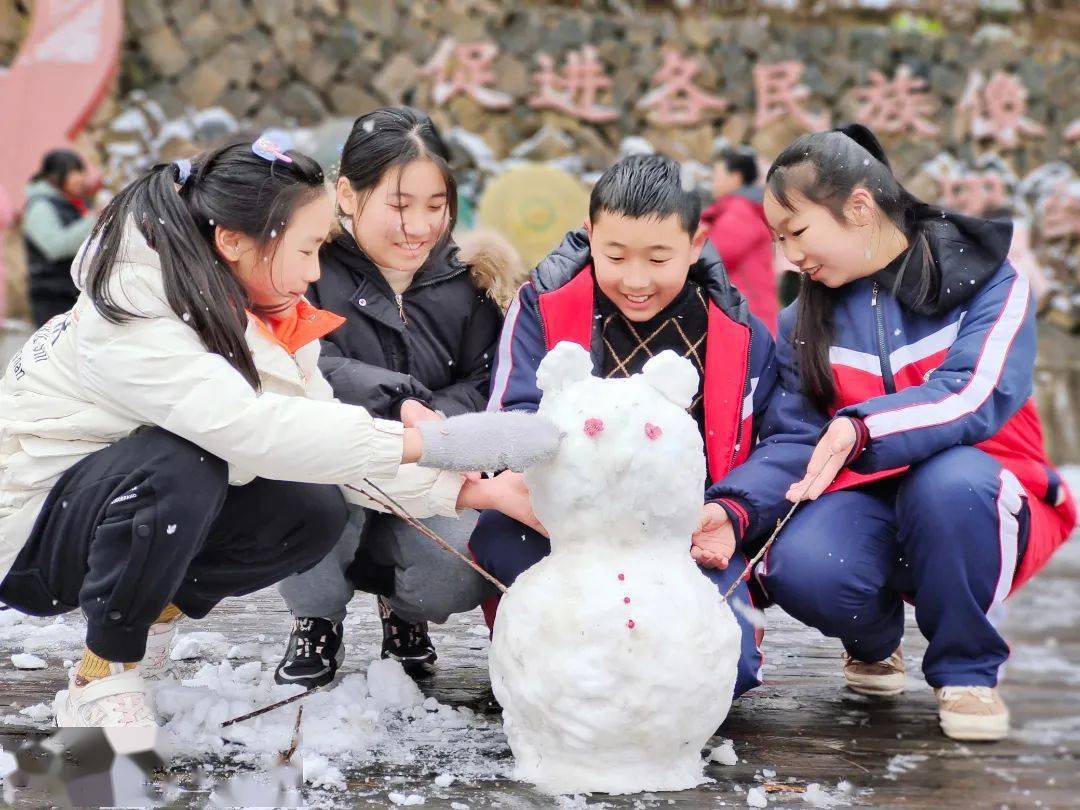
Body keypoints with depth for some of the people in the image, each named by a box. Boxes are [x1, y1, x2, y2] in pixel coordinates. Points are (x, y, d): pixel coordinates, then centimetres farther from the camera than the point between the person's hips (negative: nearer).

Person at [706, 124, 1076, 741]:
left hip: (975, 496, -3)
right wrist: (738, 509, -25)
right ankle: (876, 640, 8)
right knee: (798, 566, -31)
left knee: (950, 479, -39)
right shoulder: (806, 321, 5)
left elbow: (976, 395, -24)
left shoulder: (988, 281, -7)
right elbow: (794, 439, -4)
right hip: (867, 502, 3)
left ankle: (968, 668, -11)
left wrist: (865, 427, -41)